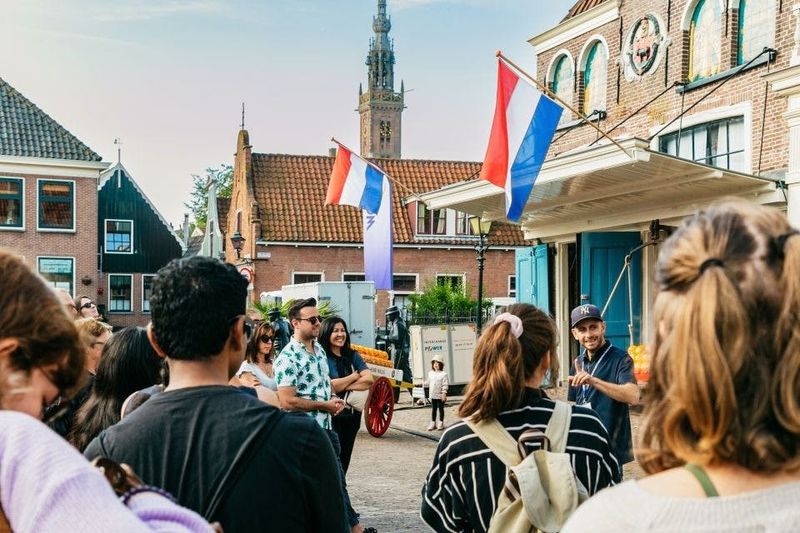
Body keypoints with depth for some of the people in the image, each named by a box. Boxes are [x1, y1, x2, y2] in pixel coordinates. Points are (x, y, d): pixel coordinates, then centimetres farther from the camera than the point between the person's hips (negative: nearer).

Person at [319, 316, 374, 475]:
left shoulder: (352, 356, 6)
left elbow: (369, 380, -5)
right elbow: (328, 386, -20)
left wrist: (342, 385, -15)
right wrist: (354, 376, -7)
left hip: (352, 414, 5)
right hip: (331, 415, -5)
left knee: (345, 458, 12)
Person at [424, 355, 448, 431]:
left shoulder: (443, 374, -10)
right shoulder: (430, 373, 7)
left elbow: (445, 385, -13)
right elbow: (428, 382, 19)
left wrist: (444, 393, -18)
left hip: (440, 395, -5)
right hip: (433, 395, 5)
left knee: (441, 409, 5)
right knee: (433, 409, 11)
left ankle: (441, 423, 14)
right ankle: (433, 423, 18)